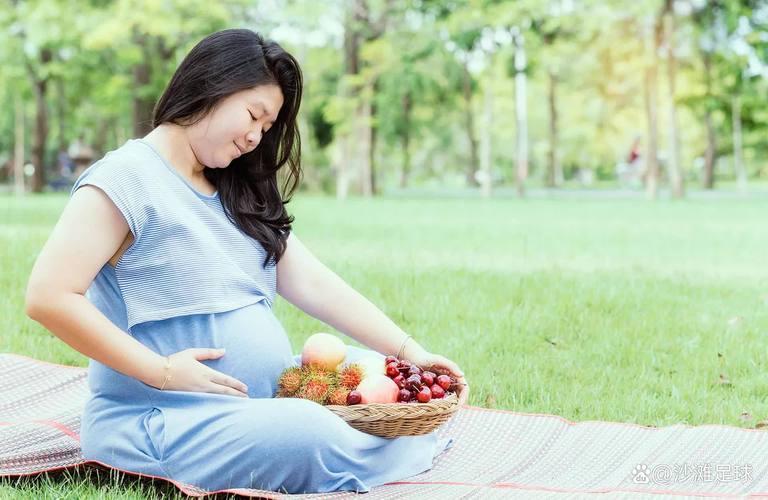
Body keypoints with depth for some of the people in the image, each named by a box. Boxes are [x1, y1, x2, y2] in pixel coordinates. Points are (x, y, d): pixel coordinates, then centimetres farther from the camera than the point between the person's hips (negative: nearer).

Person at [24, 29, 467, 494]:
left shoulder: (238, 193, 15)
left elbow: (313, 284, 9)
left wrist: (408, 351, -1)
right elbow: (49, 297, -18)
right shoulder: (126, 178, -10)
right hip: (160, 419, -8)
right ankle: (408, 445, -3)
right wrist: (161, 371, -20)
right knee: (312, 437, -28)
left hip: (267, 397, 8)